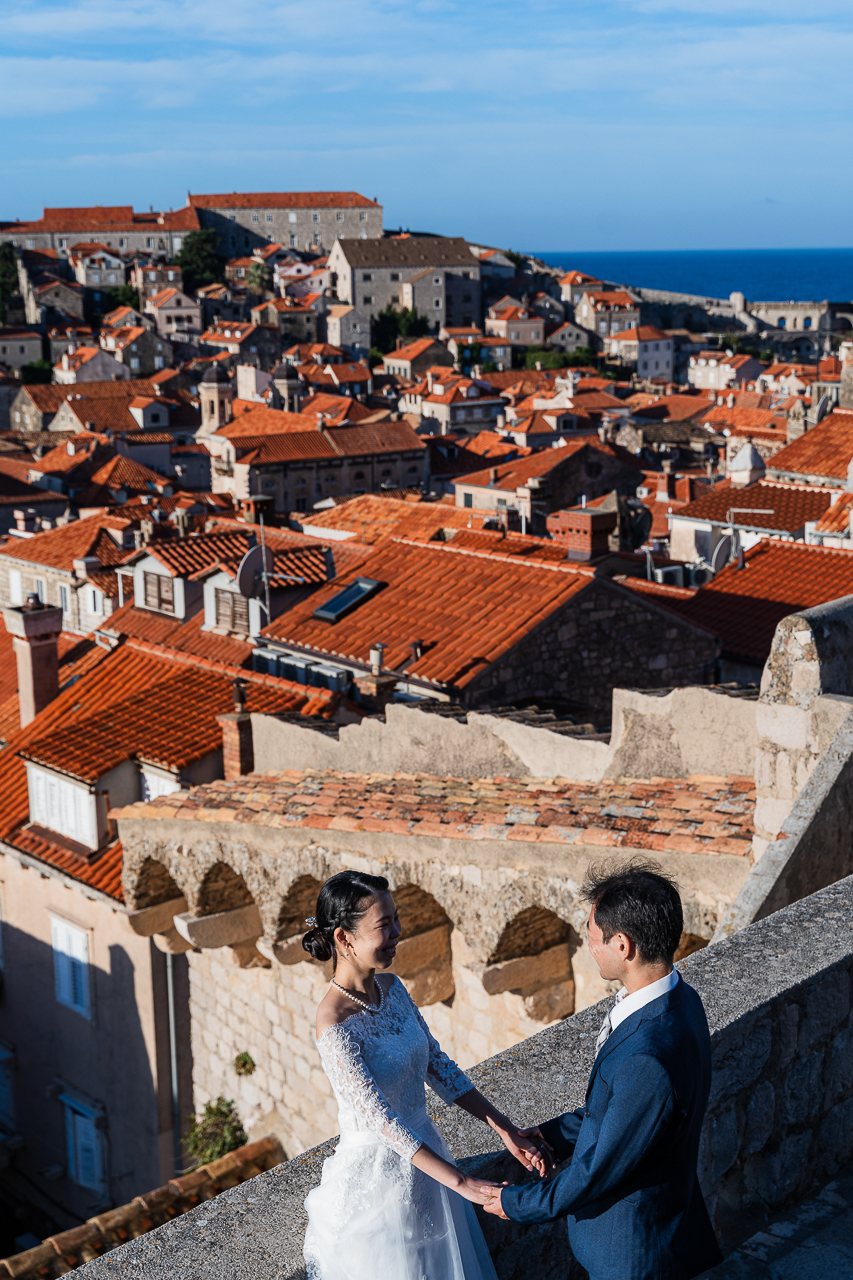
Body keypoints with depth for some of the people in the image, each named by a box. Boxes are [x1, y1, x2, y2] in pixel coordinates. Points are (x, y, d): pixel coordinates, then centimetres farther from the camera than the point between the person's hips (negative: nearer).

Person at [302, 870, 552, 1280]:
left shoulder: (391, 988, -4)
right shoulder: (335, 1025, -28)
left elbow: (437, 1065, 1)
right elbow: (379, 1118, -29)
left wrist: (505, 1129, -6)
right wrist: (461, 1183, -30)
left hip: (421, 1152, 7)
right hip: (378, 1171, -7)